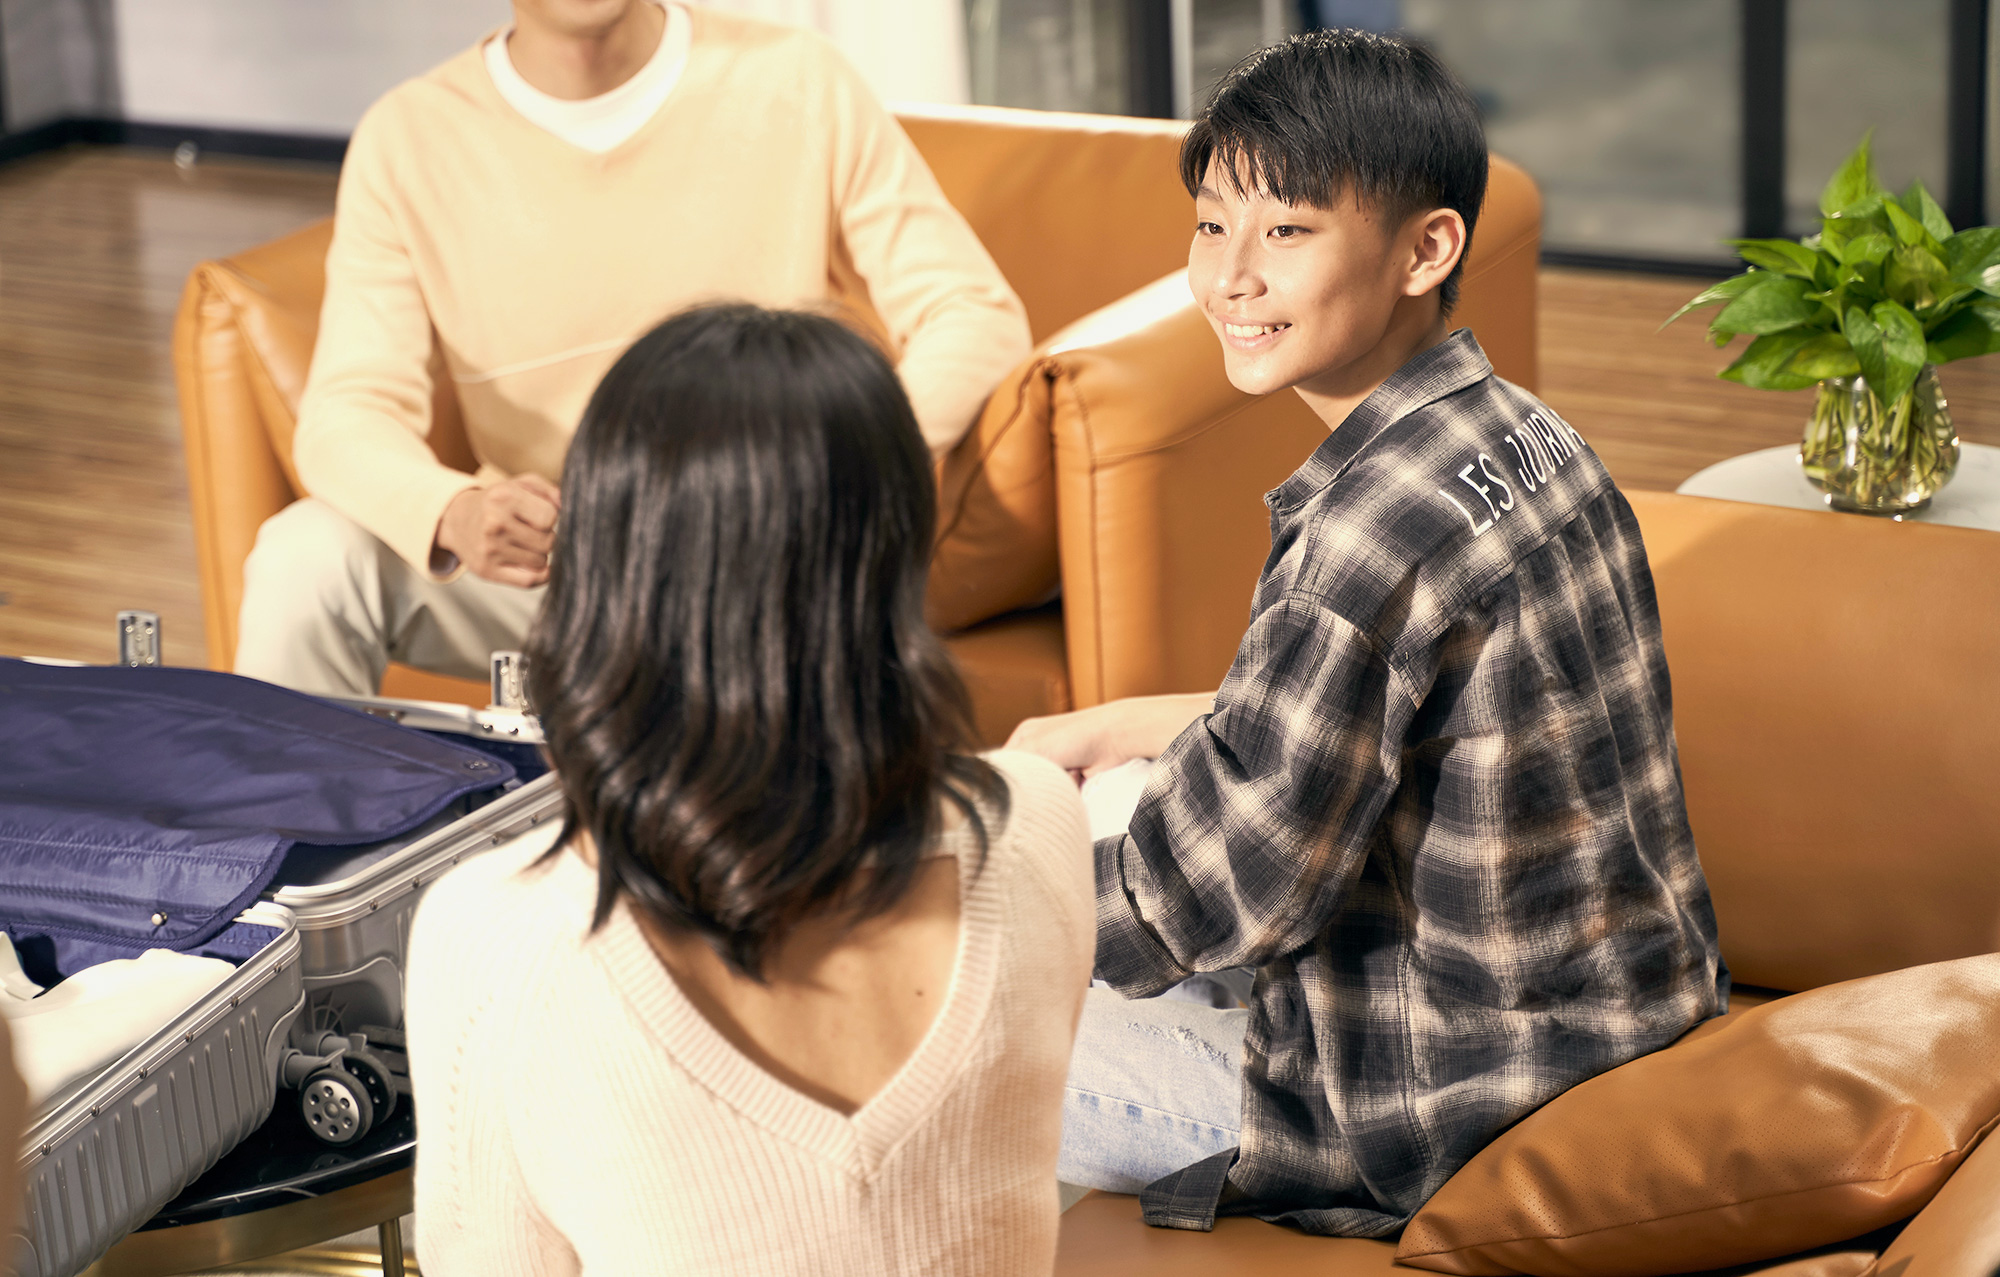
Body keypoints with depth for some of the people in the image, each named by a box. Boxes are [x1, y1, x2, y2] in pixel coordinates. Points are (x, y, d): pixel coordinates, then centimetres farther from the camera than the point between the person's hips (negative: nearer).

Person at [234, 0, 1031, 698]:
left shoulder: (797, 85, -4)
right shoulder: (408, 139, -3)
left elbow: (977, 316, -4)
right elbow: (346, 413, -11)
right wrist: (453, 514, -36)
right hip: (532, 562, 1)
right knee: (304, 558, -25)